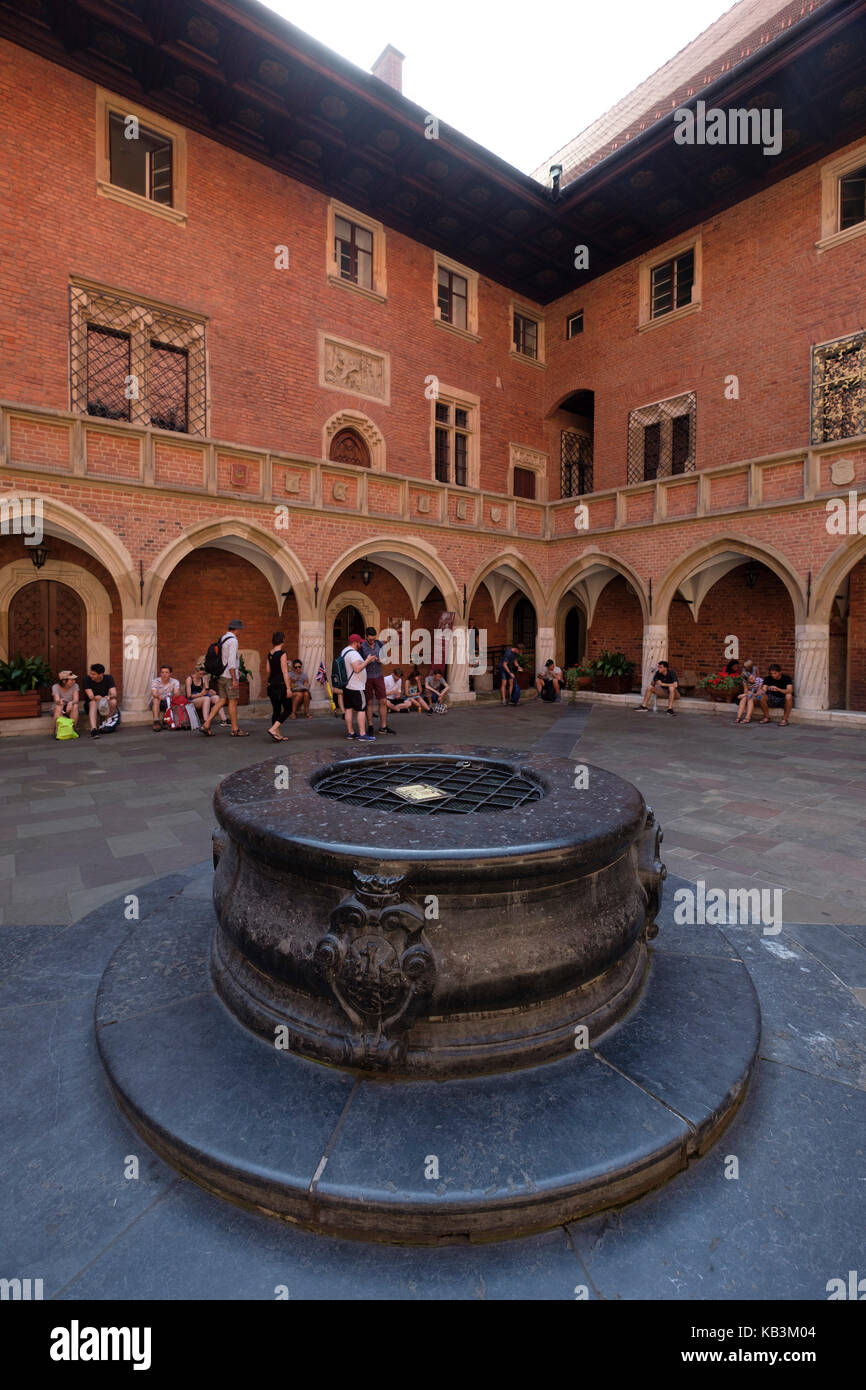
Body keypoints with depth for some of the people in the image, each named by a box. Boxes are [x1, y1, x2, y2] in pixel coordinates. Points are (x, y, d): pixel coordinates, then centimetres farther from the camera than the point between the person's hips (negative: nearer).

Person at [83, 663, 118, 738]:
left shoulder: (109, 678, -10)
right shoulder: (88, 679, -13)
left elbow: (114, 694, -22)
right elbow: (91, 696, -20)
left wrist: (109, 697, -45)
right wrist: (96, 698, -43)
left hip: (105, 704, 1)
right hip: (90, 704, -1)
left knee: (113, 701, -31)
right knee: (93, 702, -36)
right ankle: (93, 729, -53)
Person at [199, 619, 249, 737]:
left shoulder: (221, 639, 14)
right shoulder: (233, 640, -14)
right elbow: (231, 661, -20)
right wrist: (234, 679, -20)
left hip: (221, 675, 9)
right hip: (229, 676, -8)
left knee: (221, 701, 9)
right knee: (233, 702, -1)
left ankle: (206, 725, 2)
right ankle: (235, 730, 6)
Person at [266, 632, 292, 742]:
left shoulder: (269, 654, 9)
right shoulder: (282, 653, -13)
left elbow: (268, 670, 14)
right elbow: (285, 672, -16)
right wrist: (288, 688, -15)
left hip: (271, 685, 8)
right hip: (281, 684, -8)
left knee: (276, 710, 11)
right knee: (288, 709, 3)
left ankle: (277, 735, 14)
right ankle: (273, 729, -9)